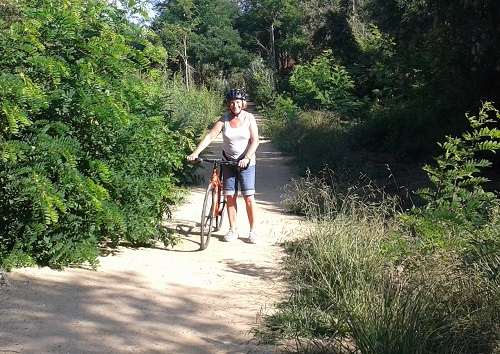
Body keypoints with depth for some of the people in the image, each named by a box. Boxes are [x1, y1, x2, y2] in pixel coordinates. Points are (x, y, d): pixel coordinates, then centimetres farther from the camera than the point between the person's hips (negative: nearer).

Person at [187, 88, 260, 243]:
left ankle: (253, 231, 5)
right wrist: (195, 153, -22)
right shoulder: (224, 119, -4)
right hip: (228, 162, 2)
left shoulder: (249, 118, -7)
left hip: (246, 162, -2)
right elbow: (210, 136, -11)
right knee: (230, 197, 3)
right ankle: (233, 230, 14)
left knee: (249, 197, -6)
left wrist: (247, 158, -25)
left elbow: (255, 140, -12)